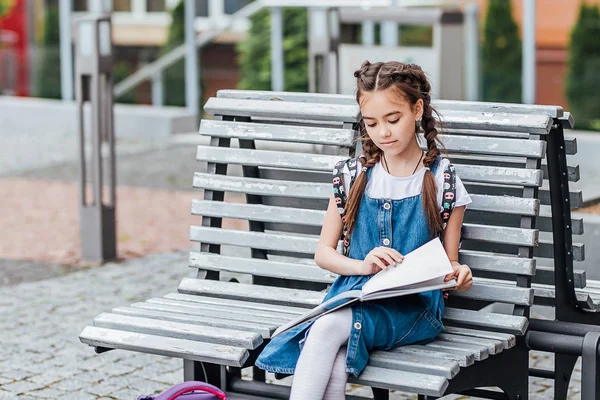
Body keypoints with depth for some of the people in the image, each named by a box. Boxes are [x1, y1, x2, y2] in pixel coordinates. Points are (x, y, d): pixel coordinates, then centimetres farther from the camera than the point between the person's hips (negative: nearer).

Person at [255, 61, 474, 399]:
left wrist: (458, 273, -15)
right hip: (354, 293, 3)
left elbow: (448, 263, 11)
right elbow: (324, 253, 12)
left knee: (330, 326, -34)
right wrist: (363, 265, -9)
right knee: (336, 362, -35)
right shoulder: (353, 177, 11)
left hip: (413, 306, -3)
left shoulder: (442, 181, 5)